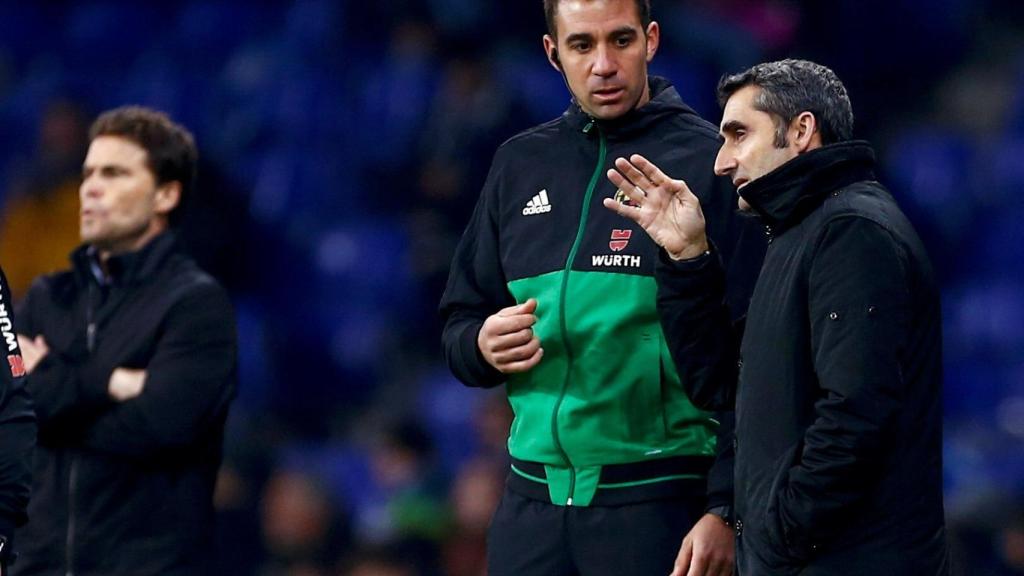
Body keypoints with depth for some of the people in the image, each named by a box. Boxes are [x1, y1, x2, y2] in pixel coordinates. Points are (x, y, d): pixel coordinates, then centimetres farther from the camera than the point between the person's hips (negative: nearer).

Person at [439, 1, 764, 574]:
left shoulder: (708, 163, -5)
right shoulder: (520, 165, 12)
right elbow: (460, 322, 19)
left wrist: (727, 511, -16)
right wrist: (482, 346, -5)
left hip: (661, 501, -5)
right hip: (534, 500, 5)